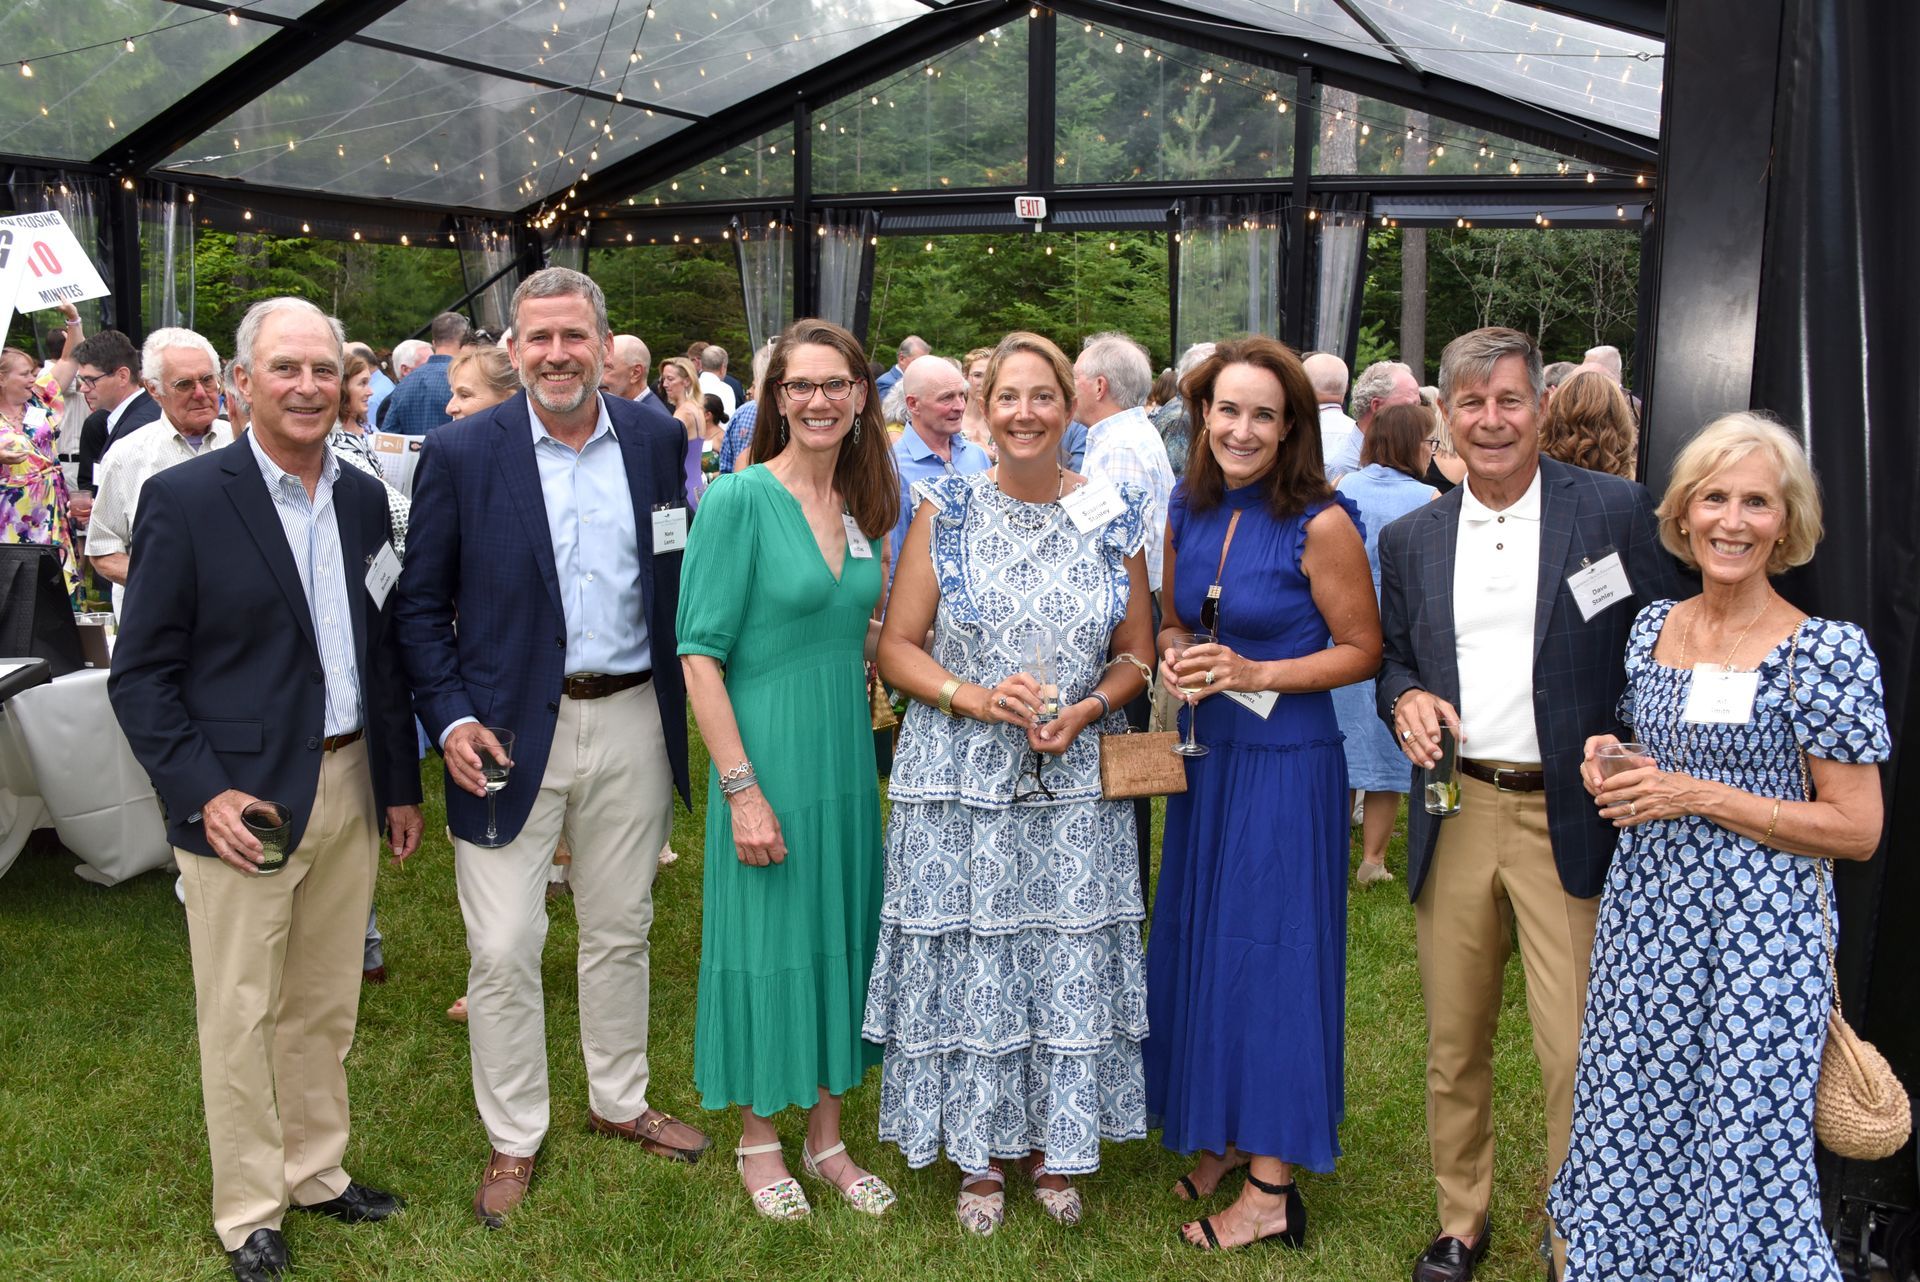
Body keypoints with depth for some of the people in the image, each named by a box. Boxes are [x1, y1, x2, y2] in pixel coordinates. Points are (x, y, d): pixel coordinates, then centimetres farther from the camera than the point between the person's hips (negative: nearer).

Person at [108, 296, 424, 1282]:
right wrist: (202, 793, -16)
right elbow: (140, 674, -8)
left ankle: (315, 1171, 34)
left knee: (324, 1006, 17)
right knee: (241, 1017, 7)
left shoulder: (363, 499, 7)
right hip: (242, 801, -5)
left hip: (349, 785, 5)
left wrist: (401, 782, 12)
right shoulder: (185, 499, -10)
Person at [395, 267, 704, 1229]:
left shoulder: (655, 441, 1)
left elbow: (680, 575, 8)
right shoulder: (462, 454, -7)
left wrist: (684, 706, 1)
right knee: (503, 951, 4)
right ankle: (512, 1140, 23)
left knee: (620, 930, 18)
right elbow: (421, 606, -2)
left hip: (631, 723, 3)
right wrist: (449, 719, -13)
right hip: (509, 732, -3)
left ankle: (619, 1101, 37)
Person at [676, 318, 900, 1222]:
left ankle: (825, 1137, 31)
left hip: (847, 755, 7)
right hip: (767, 756, -6)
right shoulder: (739, 498, -12)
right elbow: (700, 654, -15)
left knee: (843, 934, 14)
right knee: (766, 942, 6)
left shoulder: (860, 507, 7)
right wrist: (742, 788, -19)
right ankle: (758, 1143, 26)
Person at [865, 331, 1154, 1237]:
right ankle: (979, 1154, 24)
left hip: (1078, 781, 1)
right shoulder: (945, 510, -1)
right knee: (969, 957, 4)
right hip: (961, 779, -1)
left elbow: (1137, 652, 9)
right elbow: (897, 647, 0)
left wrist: (1087, 710, -10)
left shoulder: (1115, 516, 3)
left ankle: (1051, 1143, 28)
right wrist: (975, 698, -16)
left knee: (1070, 957, 7)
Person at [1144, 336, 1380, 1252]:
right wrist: (1173, 659, -5)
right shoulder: (1188, 513, 4)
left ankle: (1272, 1186, 14)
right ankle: (1223, 1137, 33)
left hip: (1285, 763, -6)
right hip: (1206, 756, 7)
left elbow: (1363, 651, -10)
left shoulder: (1321, 524, -14)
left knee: (1269, 954, 1)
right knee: (1201, 943, 15)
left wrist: (1257, 674, -20)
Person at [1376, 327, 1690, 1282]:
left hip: (1572, 821, -3)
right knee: (1454, 1041, 14)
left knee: (1576, 1053, -1)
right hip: (1456, 816, 4)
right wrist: (1404, 697, -5)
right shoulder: (1411, 539, 9)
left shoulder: (1616, 512, -3)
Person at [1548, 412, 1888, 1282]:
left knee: (1741, 1153, 2)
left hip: (1758, 934, -5)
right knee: (1631, 1129, 12)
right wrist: (1609, 761, -1)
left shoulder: (1827, 651, -11)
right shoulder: (1651, 626, 6)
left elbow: (1856, 829, -11)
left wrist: (1700, 798, -17)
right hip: (1645, 914, 5)